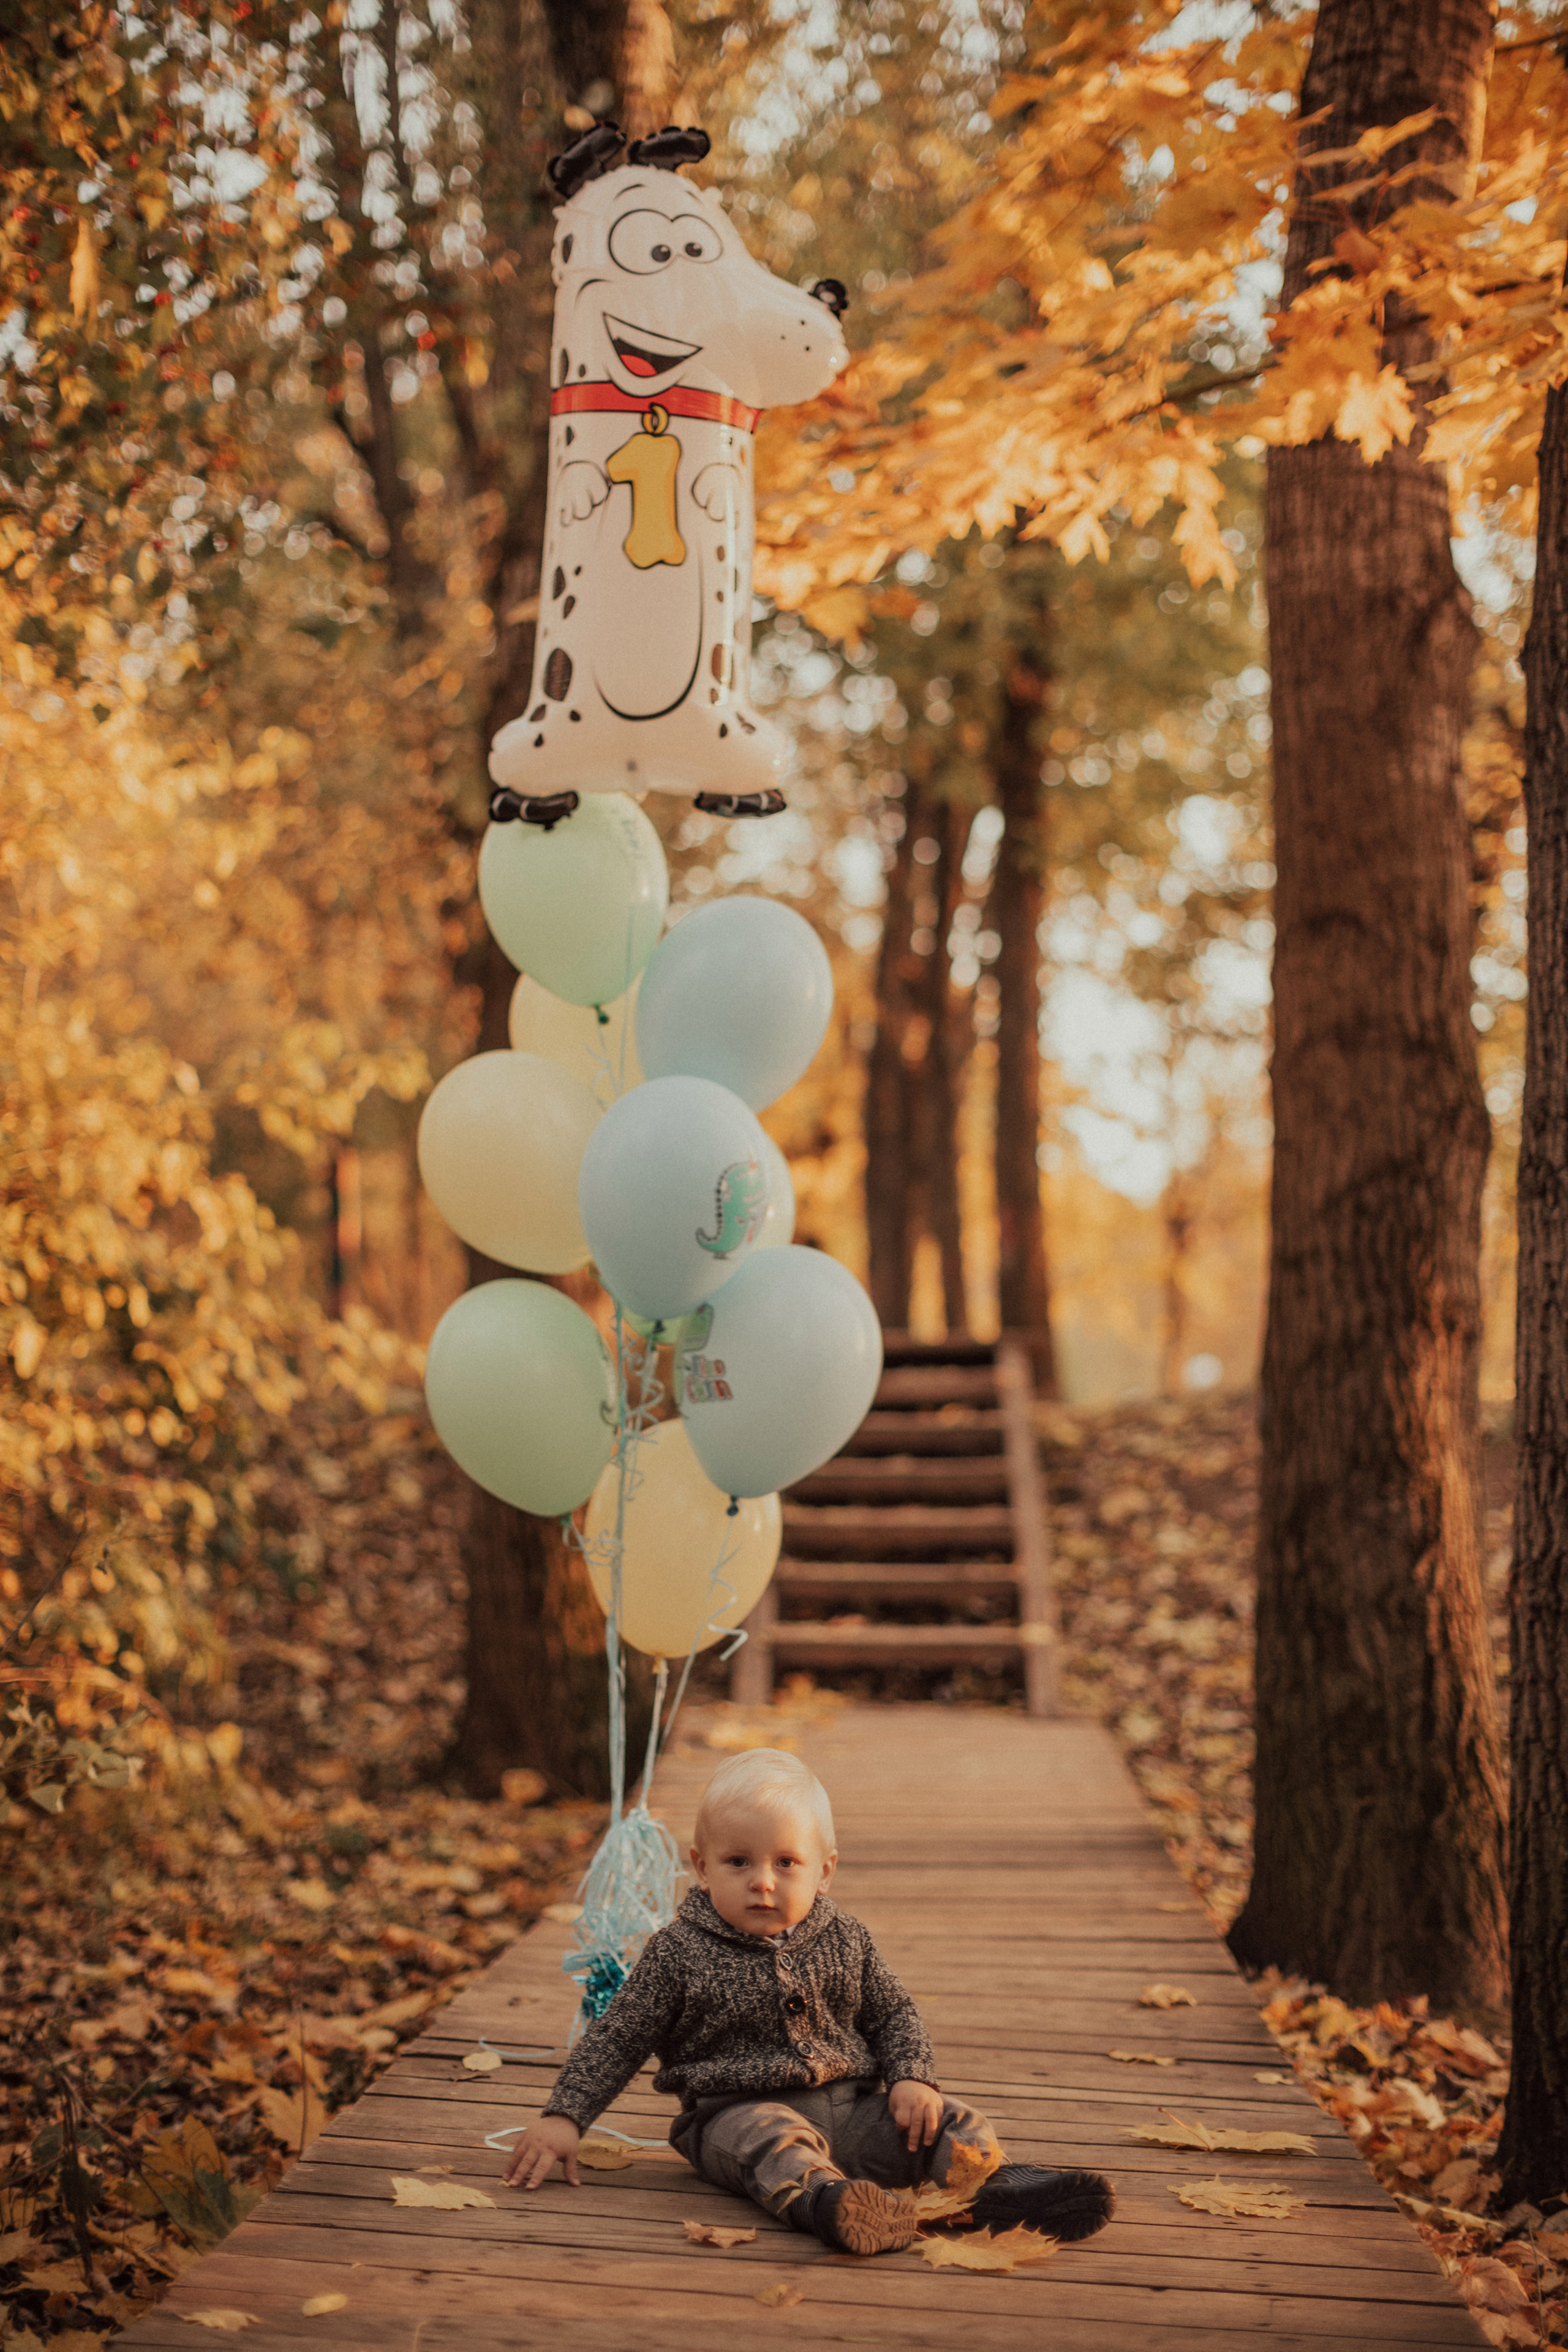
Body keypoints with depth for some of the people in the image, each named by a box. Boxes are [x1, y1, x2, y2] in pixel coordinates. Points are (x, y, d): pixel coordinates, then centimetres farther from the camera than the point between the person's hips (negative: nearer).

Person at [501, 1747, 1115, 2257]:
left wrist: (913, 2078, -2)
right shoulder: (679, 1953, -1)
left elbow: (893, 2014, 18)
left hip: (851, 2104, 5)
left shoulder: (844, 1941, 9)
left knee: (950, 2121, -14)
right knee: (774, 2141, -38)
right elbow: (616, 2039, 3)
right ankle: (822, 2201, -64)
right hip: (739, 2110, -5)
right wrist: (563, 2118, -5)